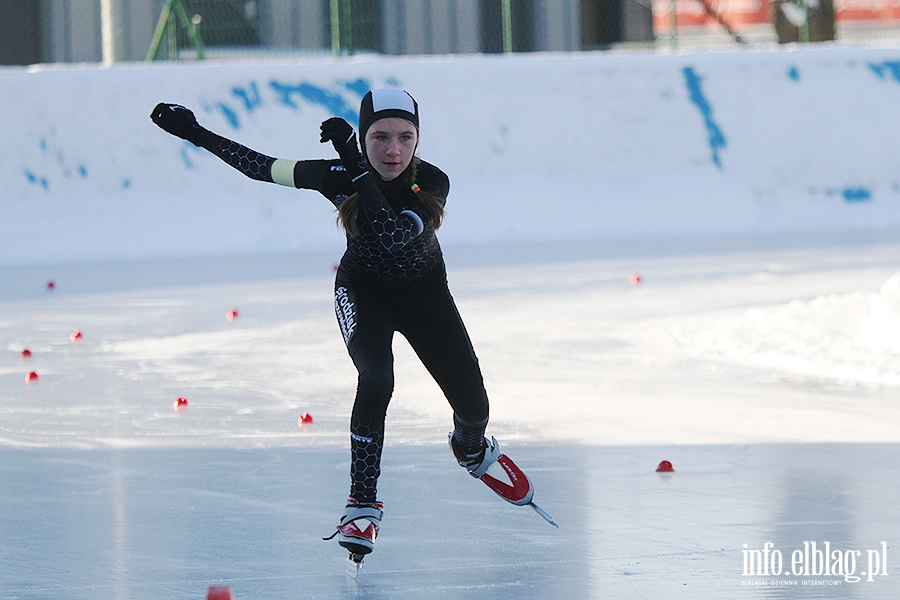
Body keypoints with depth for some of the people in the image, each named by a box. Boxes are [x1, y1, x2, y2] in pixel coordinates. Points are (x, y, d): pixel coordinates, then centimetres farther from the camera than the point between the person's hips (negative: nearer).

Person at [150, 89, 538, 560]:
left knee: (473, 406, 3)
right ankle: (362, 504, -18)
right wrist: (194, 132, -14)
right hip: (363, 290, -1)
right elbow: (262, 167, -14)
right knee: (376, 379, -29)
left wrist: (358, 171, -48)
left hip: (424, 292, 1)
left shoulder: (432, 183, -28)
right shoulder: (339, 175, -25)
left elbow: (394, 236, -45)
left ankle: (473, 450, 42)